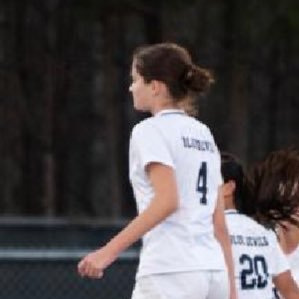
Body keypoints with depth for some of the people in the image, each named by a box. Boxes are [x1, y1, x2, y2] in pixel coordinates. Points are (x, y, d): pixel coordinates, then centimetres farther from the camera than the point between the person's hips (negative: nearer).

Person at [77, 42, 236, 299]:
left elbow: (167, 201, -18)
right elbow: (220, 223, 17)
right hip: (213, 272, 8)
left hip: (170, 271, -8)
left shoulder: (150, 131, -4)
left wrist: (109, 251, -20)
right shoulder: (203, 134, 19)